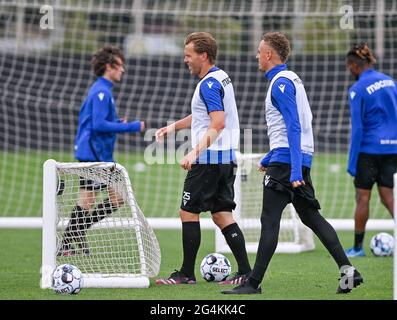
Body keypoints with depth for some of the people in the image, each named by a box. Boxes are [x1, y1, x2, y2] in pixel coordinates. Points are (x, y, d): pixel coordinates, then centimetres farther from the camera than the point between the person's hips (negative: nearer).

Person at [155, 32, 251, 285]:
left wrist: (196, 152, -30)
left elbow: (218, 123, -25)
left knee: (189, 212, -2)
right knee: (222, 215, 9)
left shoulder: (209, 84, -15)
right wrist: (174, 126, 22)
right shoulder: (221, 78, 16)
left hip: (208, 160, -9)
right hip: (227, 159, 10)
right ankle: (245, 271, 3)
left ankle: (187, 274, 2)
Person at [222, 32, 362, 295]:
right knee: (311, 217, 11)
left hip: (286, 163, -10)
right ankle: (347, 270, 5)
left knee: (269, 221, -7)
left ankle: (253, 284, -6)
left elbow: (293, 127, -21)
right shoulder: (292, 79, 18)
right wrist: (270, 158, 31)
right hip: (300, 159, 10)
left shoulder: (281, 83, -13)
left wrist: (294, 170, -26)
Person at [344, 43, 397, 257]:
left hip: (369, 149, -6)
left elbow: (357, 128, -13)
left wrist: (352, 162, -10)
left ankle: (358, 247, 13)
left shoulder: (357, 90, -11)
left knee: (362, 197, 6)